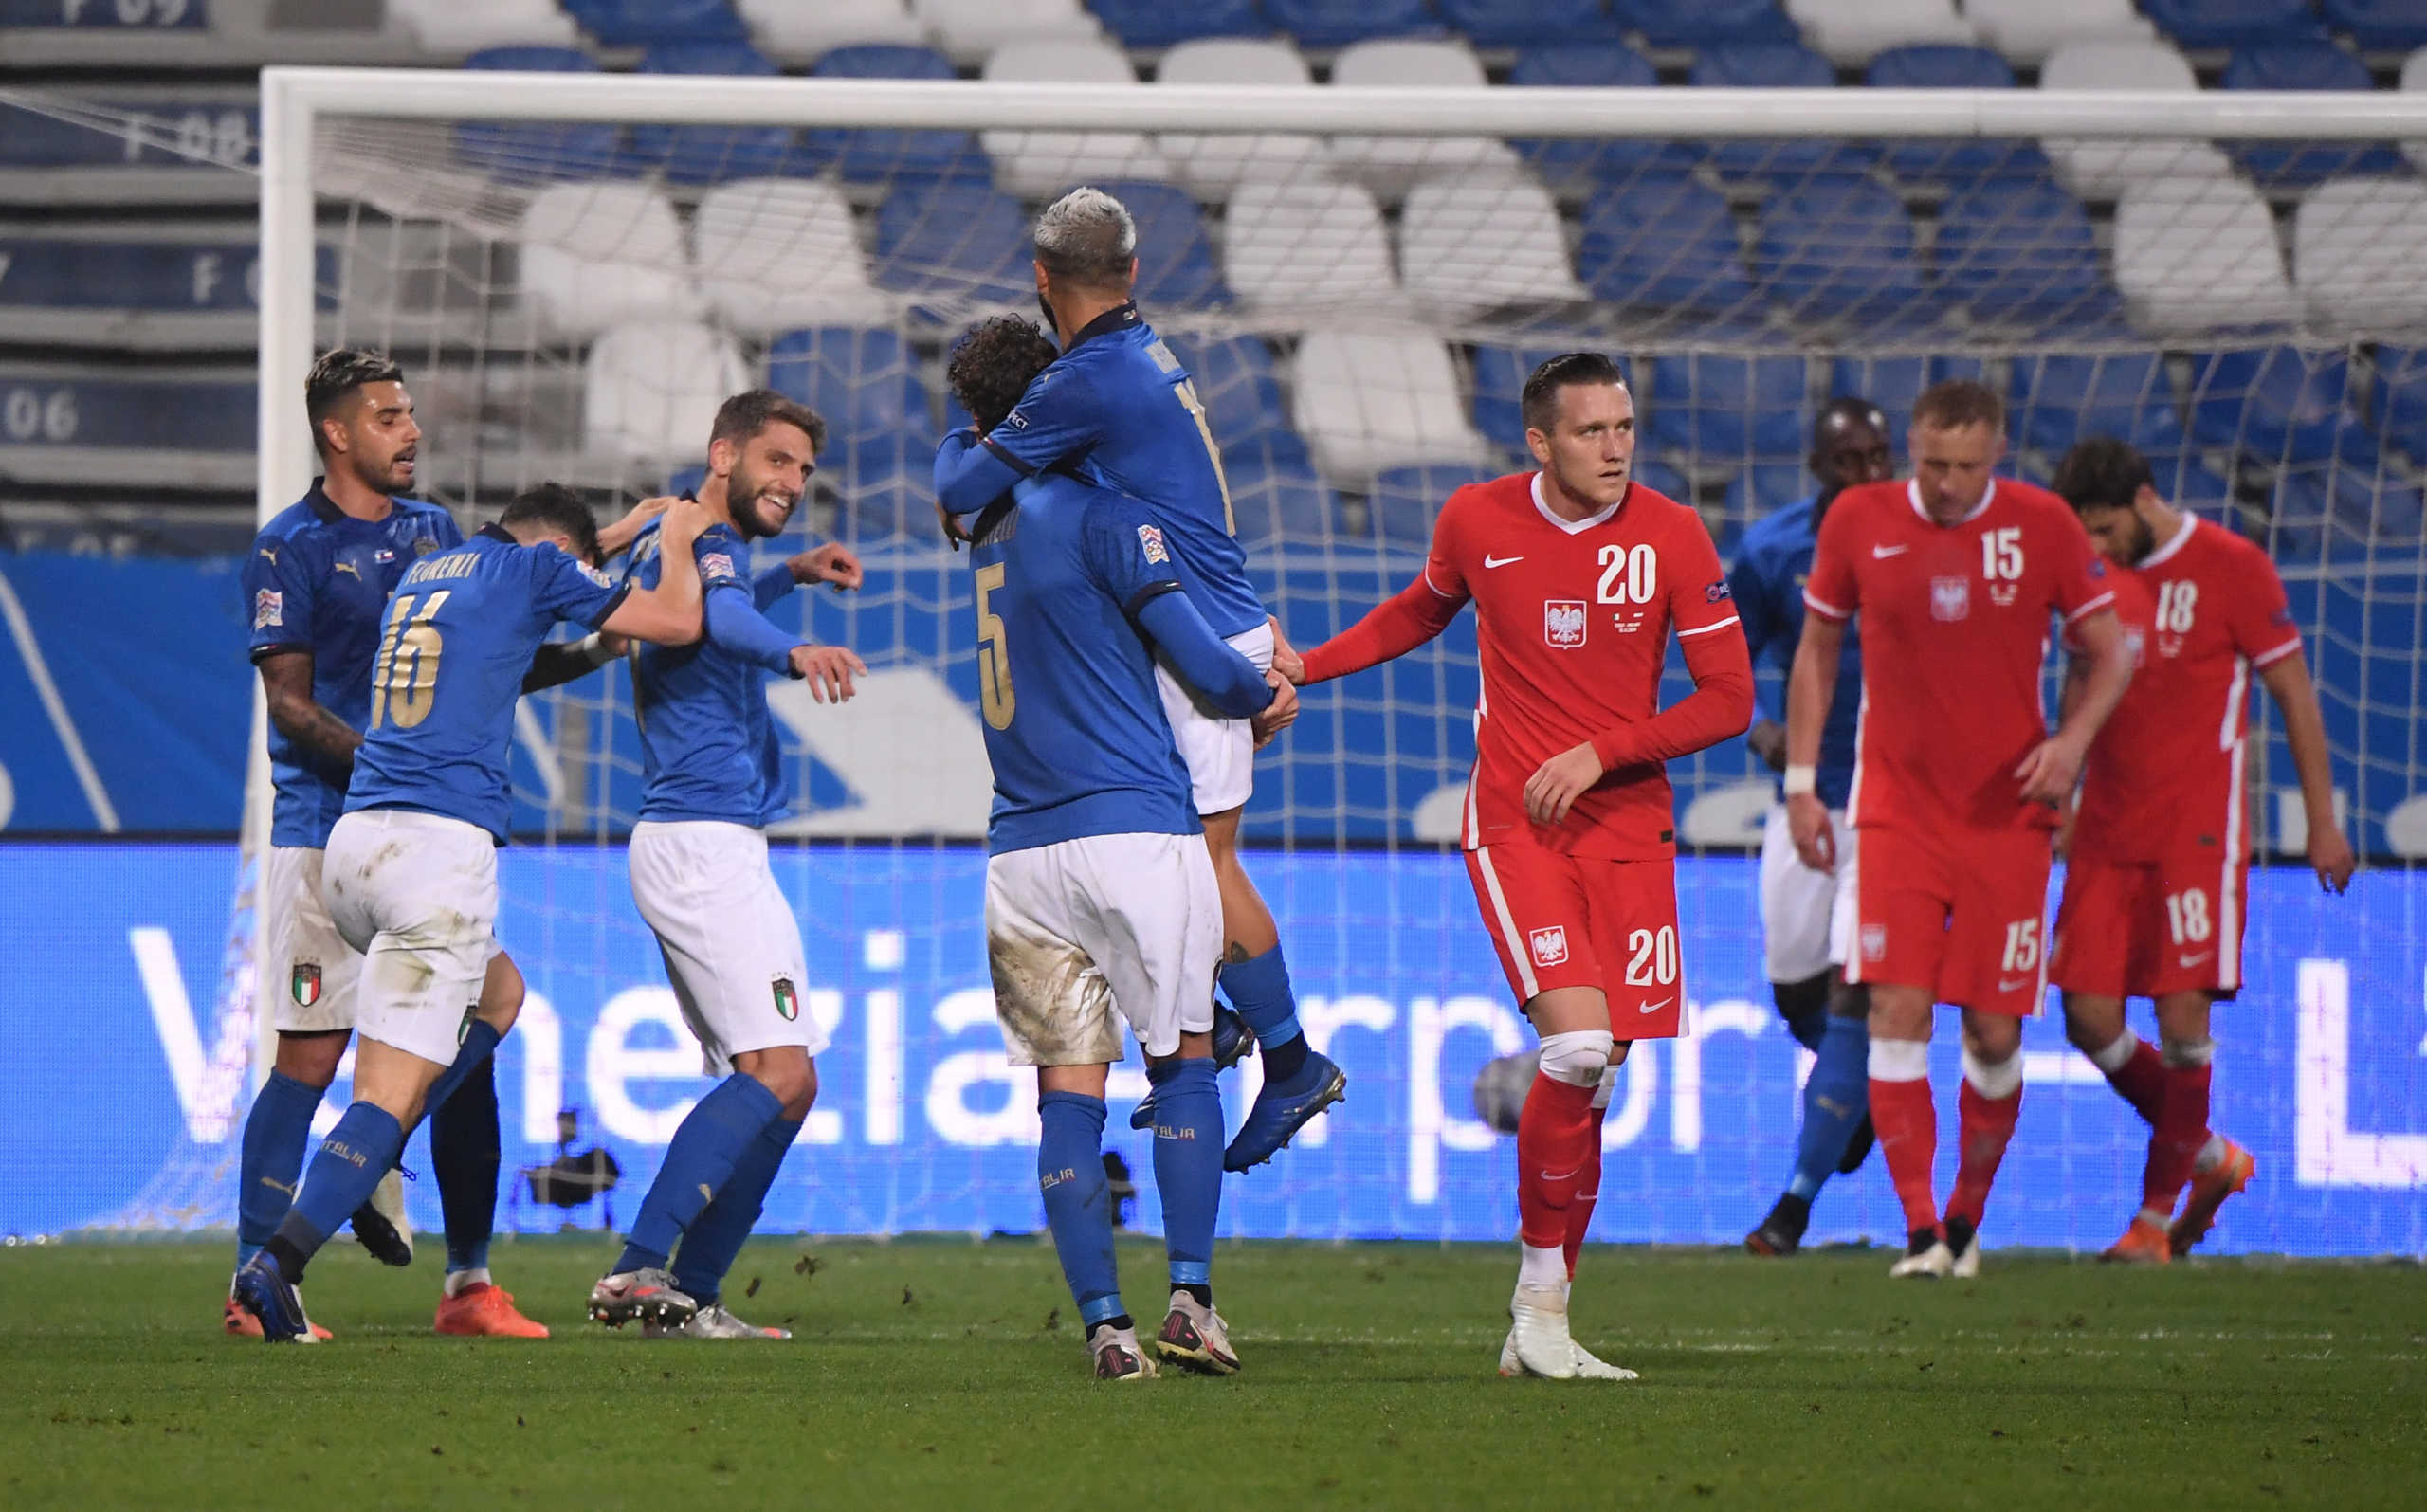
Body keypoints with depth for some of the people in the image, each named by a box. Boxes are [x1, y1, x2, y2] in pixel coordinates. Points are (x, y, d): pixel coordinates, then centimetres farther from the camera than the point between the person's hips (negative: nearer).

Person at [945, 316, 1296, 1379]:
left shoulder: (987, 528, 14)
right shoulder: (1103, 514, -5)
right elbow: (1200, 662, -7)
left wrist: (1247, 666, 25)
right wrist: (1263, 695, 14)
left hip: (1021, 849, 4)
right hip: (1136, 827, -4)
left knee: (1070, 1093, 5)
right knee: (1183, 1061, 8)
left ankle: (1104, 1326, 0)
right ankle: (1189, 1298, -1)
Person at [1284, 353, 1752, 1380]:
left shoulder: (1671, 538, -4)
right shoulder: (1476, 522, -2)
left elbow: (1729, 699, -3)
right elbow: (1420, 611, 21)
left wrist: (1600, 752, -12)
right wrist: (1308, 666, 11)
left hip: (1628, 823, 2)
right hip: (1512, 824, -2)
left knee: (1598, 1074, 0)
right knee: (1577, 1044, -21)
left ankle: (1540, 1330, 12)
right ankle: (1539, 1301, -6)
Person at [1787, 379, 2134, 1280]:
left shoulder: (2042, 527, -3)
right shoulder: (1858, 522, -1)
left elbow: (2110, 653, 6)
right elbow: (1818, 650, 11)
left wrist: (2071, 741, -12)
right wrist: (1800, 782, 6)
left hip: (2007, 815, 0)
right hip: (1896, 808, 0)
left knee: (1994, 1031, 1)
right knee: (1898, 1011, -13)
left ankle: (1967, 1220, 19)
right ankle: (1918, 1230, -12)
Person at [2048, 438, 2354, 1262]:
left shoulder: (2233, 568, -6)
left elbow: (2294, 693, -2)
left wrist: (2322, 820, -1)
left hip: (2197, 825, -5)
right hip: (2107, 826, 5)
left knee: (2182, 1015, -9)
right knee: (2089, 1016, -2)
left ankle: (2156, 1216, 0)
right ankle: (2209, 1159, 19)